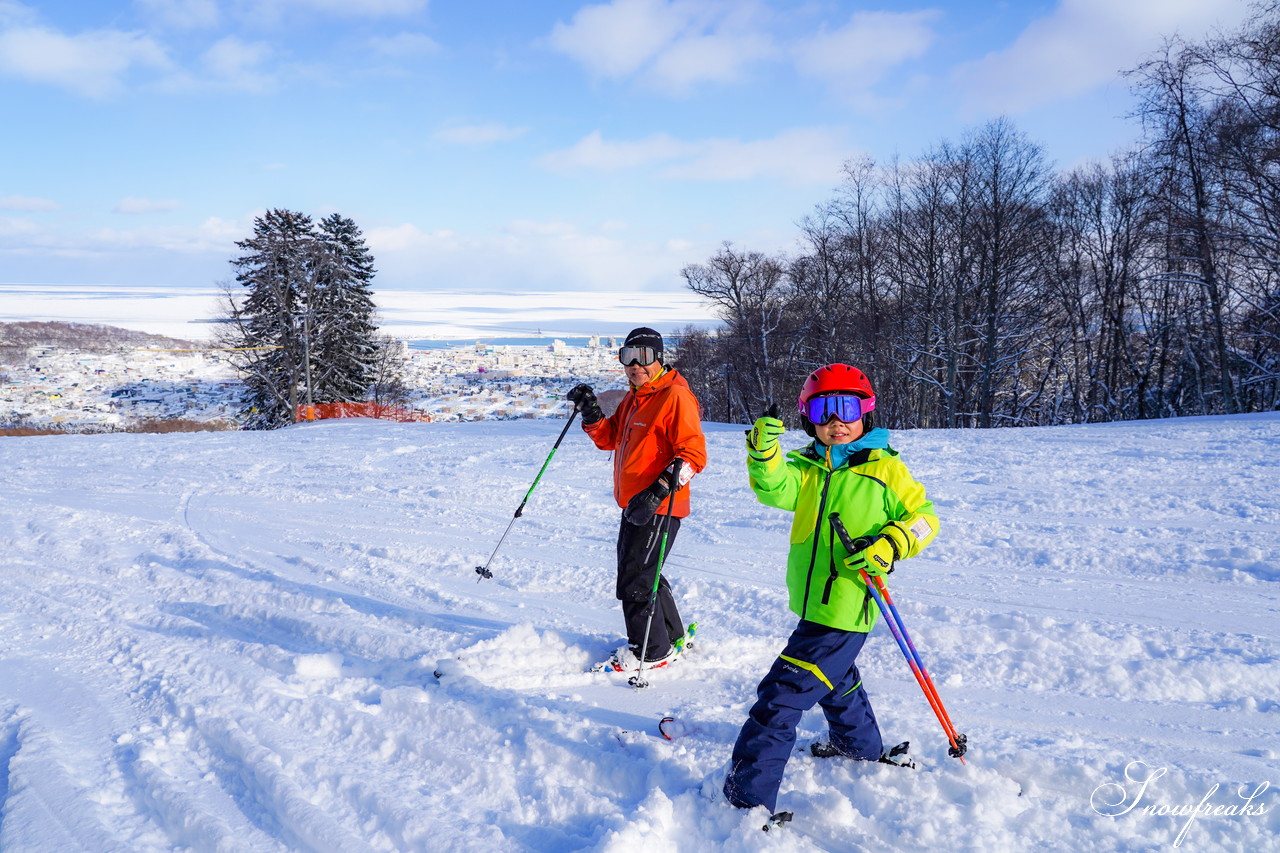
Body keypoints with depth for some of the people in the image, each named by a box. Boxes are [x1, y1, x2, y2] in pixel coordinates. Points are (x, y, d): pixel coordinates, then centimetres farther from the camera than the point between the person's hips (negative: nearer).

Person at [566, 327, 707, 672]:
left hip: (659, 507, -10)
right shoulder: (633, 399, 15)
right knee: (641, 573, 21)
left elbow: (694, 454, -21)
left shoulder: (675, 396, -14)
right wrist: (591, 412, 3)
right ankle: (672, 638, 37)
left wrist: (660, 490, -31)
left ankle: (652, 651, 12)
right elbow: (609, 438, 21)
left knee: (633, 581, -5)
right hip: (634, 505, 10)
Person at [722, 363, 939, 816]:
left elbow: (924, 517, -1)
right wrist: (764, 452, -34)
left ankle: (746, 798, -6)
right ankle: (863, 746, 58)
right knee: (835, 679, 31)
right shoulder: (808, 467, 5)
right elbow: (777, 490, -15)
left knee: (781, 697, -12)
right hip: (812, 604, 7)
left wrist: (890, 544, -18)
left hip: (846, 610, -7)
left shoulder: (885, 468, -5)